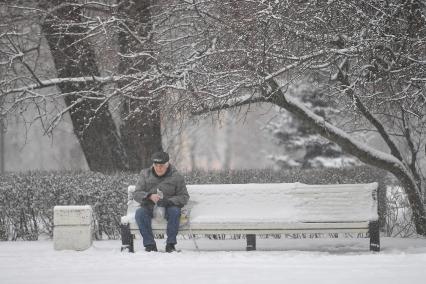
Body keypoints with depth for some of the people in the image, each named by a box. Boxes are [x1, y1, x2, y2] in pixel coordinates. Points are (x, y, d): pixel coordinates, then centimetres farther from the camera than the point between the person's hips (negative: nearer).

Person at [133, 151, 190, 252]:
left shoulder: (176, 176, 1)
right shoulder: (145, 174, 6)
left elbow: (184, 197, -3)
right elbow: (136, 194, -1)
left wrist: (168, 201, -22)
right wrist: (150, 196, -24)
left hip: (168, 207, -1)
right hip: (149, 208, 1)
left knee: (174, 211, -35)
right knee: (139, 213, -31)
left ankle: (170, 244, -27)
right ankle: (150, 244, -28)